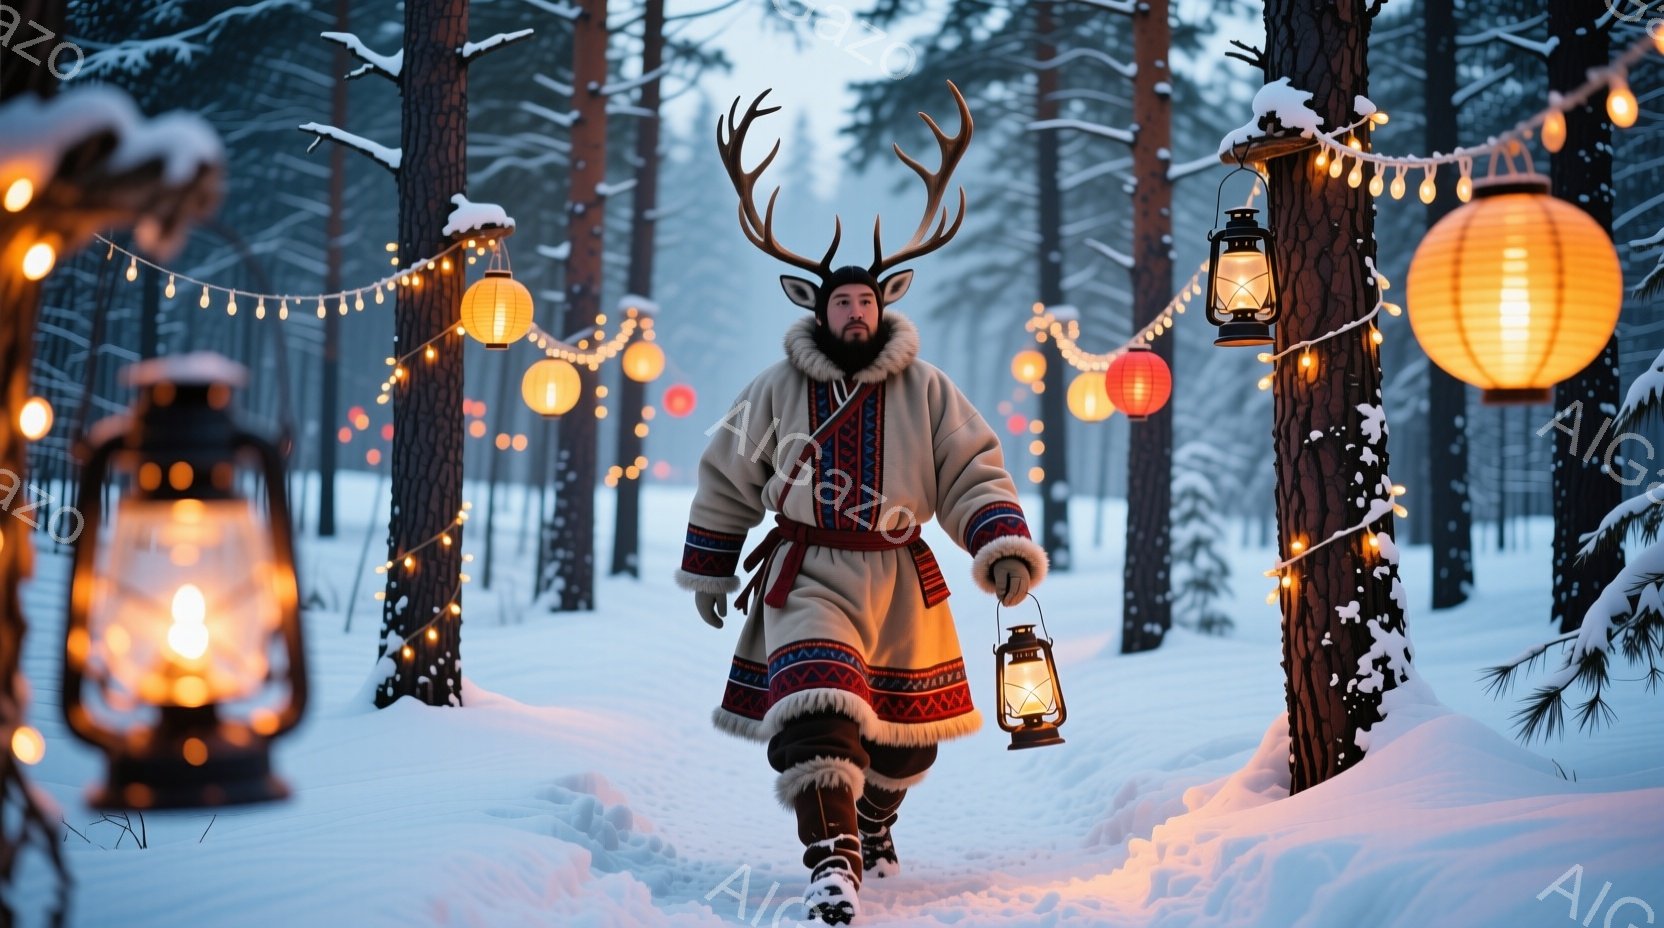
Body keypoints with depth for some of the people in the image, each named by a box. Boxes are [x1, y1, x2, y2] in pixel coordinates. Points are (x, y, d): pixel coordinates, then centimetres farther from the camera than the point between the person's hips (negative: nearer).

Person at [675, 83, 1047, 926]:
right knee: (814, 712, -23)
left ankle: (873, 822, 43)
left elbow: (972, 472, -1)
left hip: (899, 580, 2)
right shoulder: (777, 391, 0)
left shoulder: (926, 391, 0)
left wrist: (1002, 545, -17)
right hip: (807, 578, -2)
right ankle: (831, 860, -21)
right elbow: (727, 478, 10)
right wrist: (707, 571, 13)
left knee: (903, 732, 14)